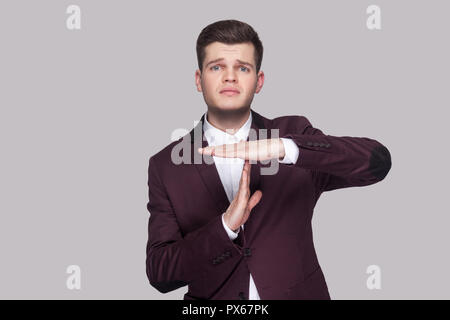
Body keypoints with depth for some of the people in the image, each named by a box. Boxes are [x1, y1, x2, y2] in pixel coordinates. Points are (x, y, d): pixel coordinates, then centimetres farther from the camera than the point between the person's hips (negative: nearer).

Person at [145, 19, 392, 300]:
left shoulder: (293, 134, 0)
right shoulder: (166, 165, 0)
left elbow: (377, 162, -15)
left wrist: (283, 148, -27)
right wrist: (225, 225, -19)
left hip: (296, 293, 1)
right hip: (211, 297, 0)